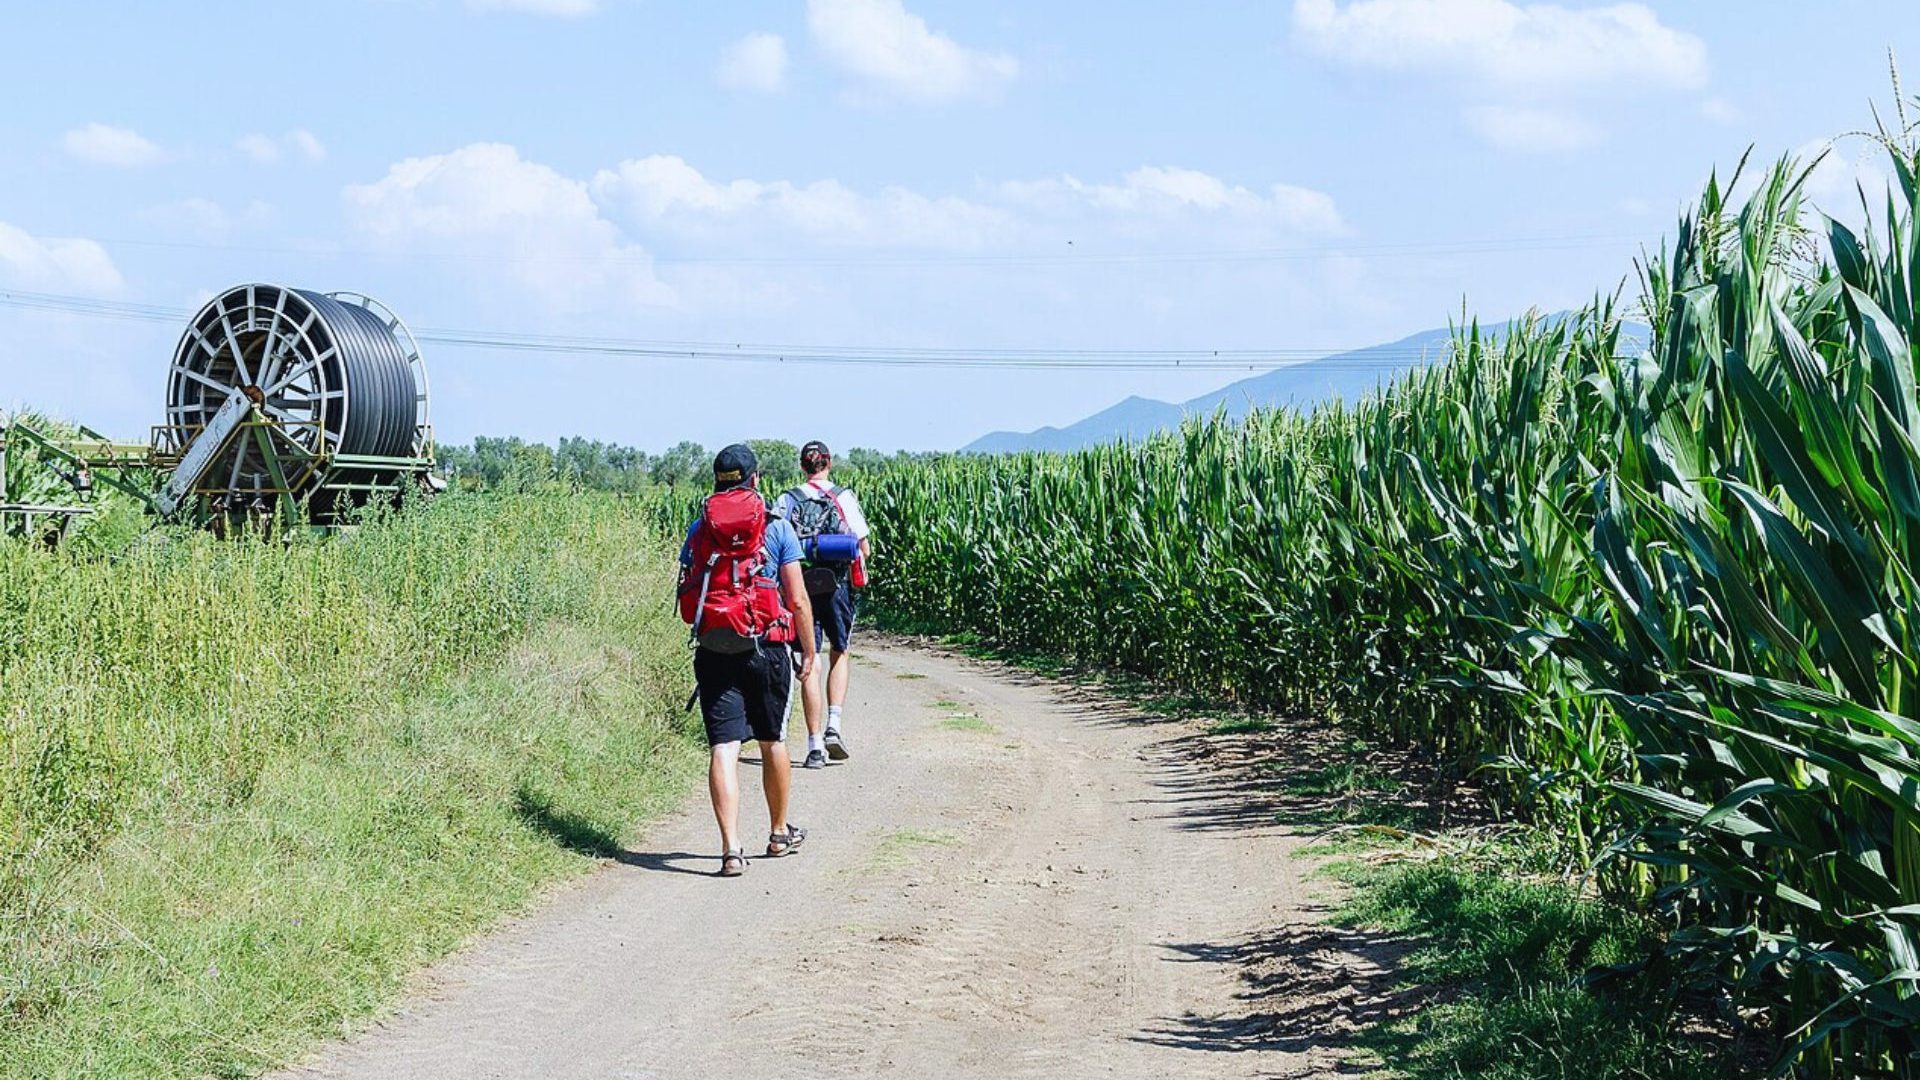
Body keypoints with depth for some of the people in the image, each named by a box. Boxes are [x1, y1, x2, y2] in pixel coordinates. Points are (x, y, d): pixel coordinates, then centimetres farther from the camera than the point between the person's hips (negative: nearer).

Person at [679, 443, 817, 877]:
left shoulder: (698, 529, 7)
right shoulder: (777, 527, -1)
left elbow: (688, 594, 8)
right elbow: (798, 600, -2)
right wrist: (809, 651, 8)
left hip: (712, 650, 1)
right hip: (766, 646, -1)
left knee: (723, 748, -3)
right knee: (773, 742, 16)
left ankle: (731, 849, -13)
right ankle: (779, 833, 32)